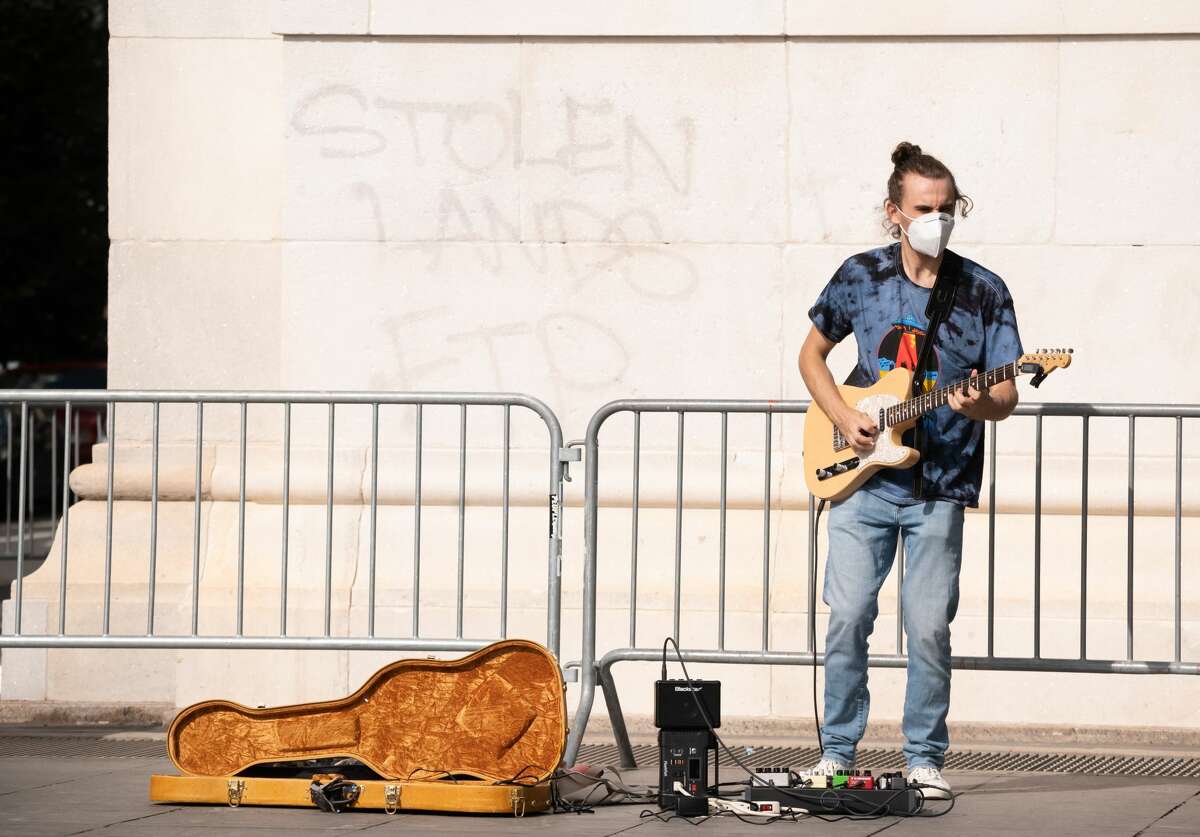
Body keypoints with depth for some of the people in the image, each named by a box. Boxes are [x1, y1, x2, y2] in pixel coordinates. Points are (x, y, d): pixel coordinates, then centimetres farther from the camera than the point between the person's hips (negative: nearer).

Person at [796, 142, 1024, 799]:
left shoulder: (984, 293, -1)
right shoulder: (860, 276, 2)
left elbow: (1006, 398, 2)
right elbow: (812, 354, 15)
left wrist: (976, 404, -21)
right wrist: (842, 417, -1)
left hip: (939, 487, -1)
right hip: (863, 477, 1)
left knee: (929, 627, -3)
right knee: (848, 616, -4)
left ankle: (925, 759, 10)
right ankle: (837, 752, 9)